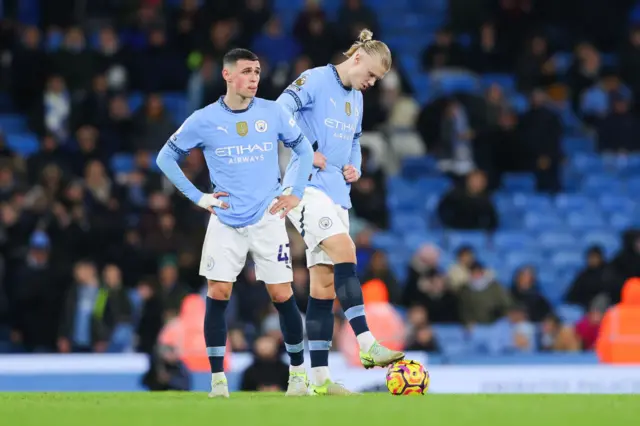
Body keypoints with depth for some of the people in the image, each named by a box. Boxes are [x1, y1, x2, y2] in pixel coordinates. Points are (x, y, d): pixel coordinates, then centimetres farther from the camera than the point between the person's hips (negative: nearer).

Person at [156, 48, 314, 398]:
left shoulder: (272, 113, 0)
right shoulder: (204, 120, -3)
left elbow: (304, 149, 14)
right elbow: (166, 158, 7)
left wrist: (296, 193, 5)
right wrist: (197, 197, 1)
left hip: (267, 219, 0)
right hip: (225, 222, 0)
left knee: (282, 295, -2)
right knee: (217, 294, -7)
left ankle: (298, 372, 14)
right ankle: (217, 378, 1)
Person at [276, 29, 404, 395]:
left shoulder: (357, 100, 19)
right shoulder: (315, 80, -6)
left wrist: (355, 167, 10)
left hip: (336, 193, 8)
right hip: (307, 187, -8)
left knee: (325, 283, 4)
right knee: (345, 251, -26)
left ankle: (320, 378, 2)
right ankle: (368, 346, -31)